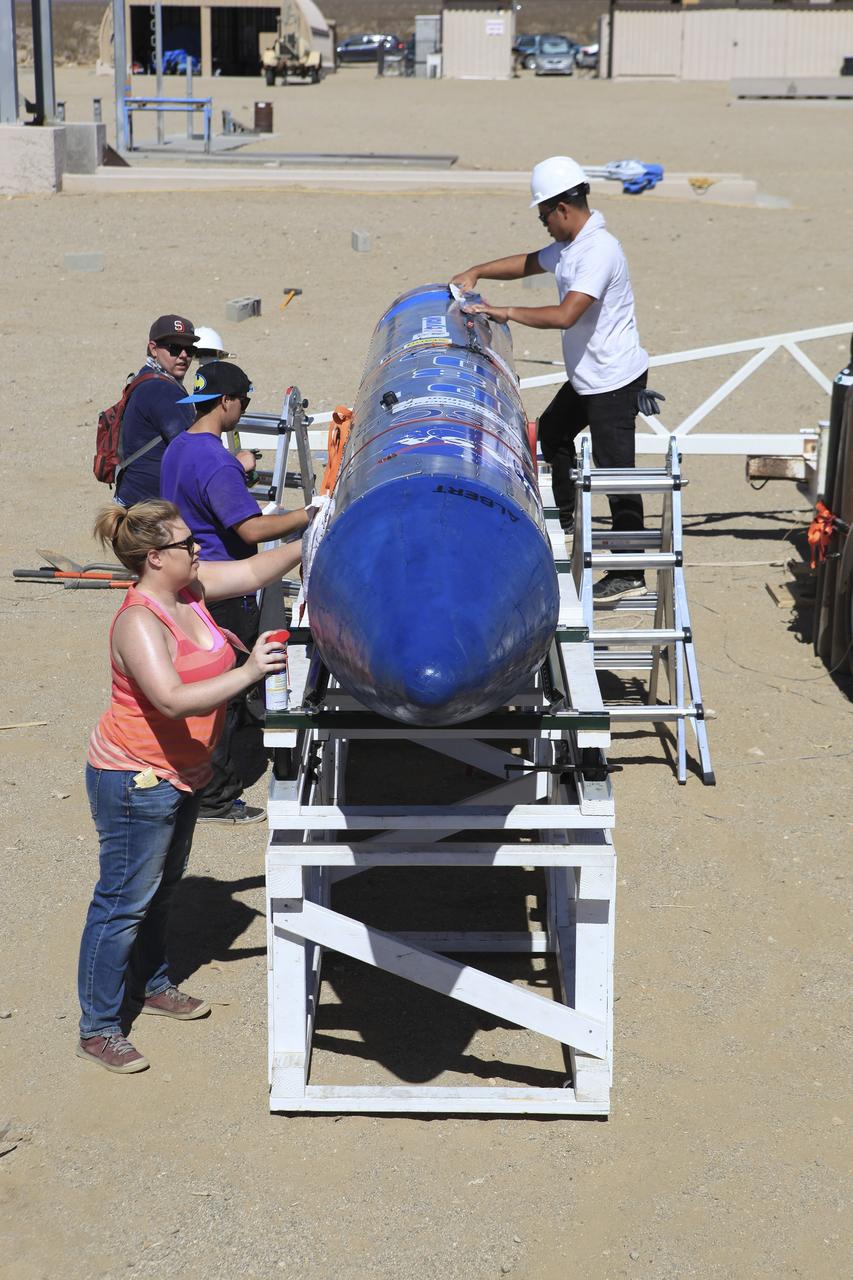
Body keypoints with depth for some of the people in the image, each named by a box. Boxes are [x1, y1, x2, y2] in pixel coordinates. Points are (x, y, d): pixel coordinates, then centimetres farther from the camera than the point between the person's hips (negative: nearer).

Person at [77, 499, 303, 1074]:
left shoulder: (189, 587, -2)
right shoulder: (139, 622, -28)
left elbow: (254, 569, 9)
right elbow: (174, 700, -38)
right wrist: (247, 672, -41)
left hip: (181, 773, 9)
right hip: (135, 782, -9)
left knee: (162, 886, 24)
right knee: (124, 902, 0)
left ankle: (151, 984, 44)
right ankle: (98, 1029, 11)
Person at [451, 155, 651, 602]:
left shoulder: (598, 251, -25)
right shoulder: (569, 245, 6)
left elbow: (564, 315, -34)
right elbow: (529, 263, 23)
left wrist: (507, 312, -26)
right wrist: (476, 272, 11)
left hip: (615, 378, -11)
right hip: (587, 376, 11)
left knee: (614, 470, -6)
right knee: (551, 432, 28)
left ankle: (629, 574, 0)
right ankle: (563, 518, 46)